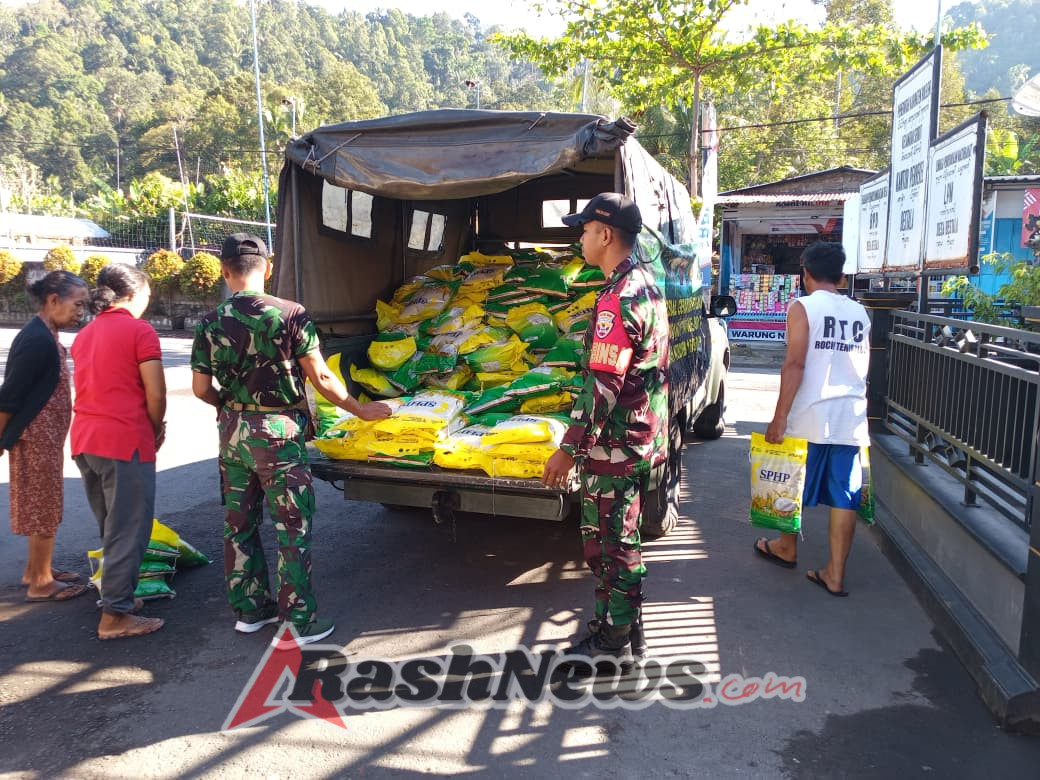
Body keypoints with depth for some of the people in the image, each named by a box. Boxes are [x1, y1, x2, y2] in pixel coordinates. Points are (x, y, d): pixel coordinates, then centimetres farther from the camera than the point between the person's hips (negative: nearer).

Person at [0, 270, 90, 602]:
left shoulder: (45, 335, 9)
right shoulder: (38, 340, -21)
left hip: (46, 436, 10)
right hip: (36, 437, -10)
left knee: (42, 505, 18)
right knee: (44, 506, 0)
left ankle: (36, 569, 30)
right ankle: (41, 582, 11)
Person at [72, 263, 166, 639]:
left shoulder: (85, 334, 17)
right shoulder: (140, 330, -6)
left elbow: (97, 387, 18)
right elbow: (155, 394, -12)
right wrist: (157, 431, 5)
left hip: (85, 440, 8)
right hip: (125, 440, -8)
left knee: (112, 528, 20)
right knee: (128, 531, 0)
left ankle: (117, 594, 30)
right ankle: (115, 615, 4)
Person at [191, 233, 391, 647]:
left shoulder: (210, 323, 0)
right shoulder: (290, 314, -13)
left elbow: (201, 389, 3)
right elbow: (320, 377, -11)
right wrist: (360, 410, 1)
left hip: (232, 431, 5)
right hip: (277, 431, -5)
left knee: (239, 524, 16)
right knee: (293, 527, 4)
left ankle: (249, 609, 29)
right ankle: (299, 621, 10)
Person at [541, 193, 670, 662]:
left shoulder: (618, 298, -22)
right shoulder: (646, 283, 9)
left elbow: (602, 386, -25)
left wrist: (568, 448, -20)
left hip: (614, 445, -10)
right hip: (641, 436, 10)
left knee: (611, 541, 4)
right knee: (616, 536, 21)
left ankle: (613, 640, 19)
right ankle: (619, 619, 36)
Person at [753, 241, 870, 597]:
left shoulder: (803, 307, -6)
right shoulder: (859, 312, 10)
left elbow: (795, 364, -15)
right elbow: (863, 367, 15)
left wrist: (779, 417, -14)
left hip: (811, 414, -4)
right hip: (851, 415, 5)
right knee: (844, 496, 5)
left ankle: (787, 548, 33)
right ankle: (835, 574, 8)